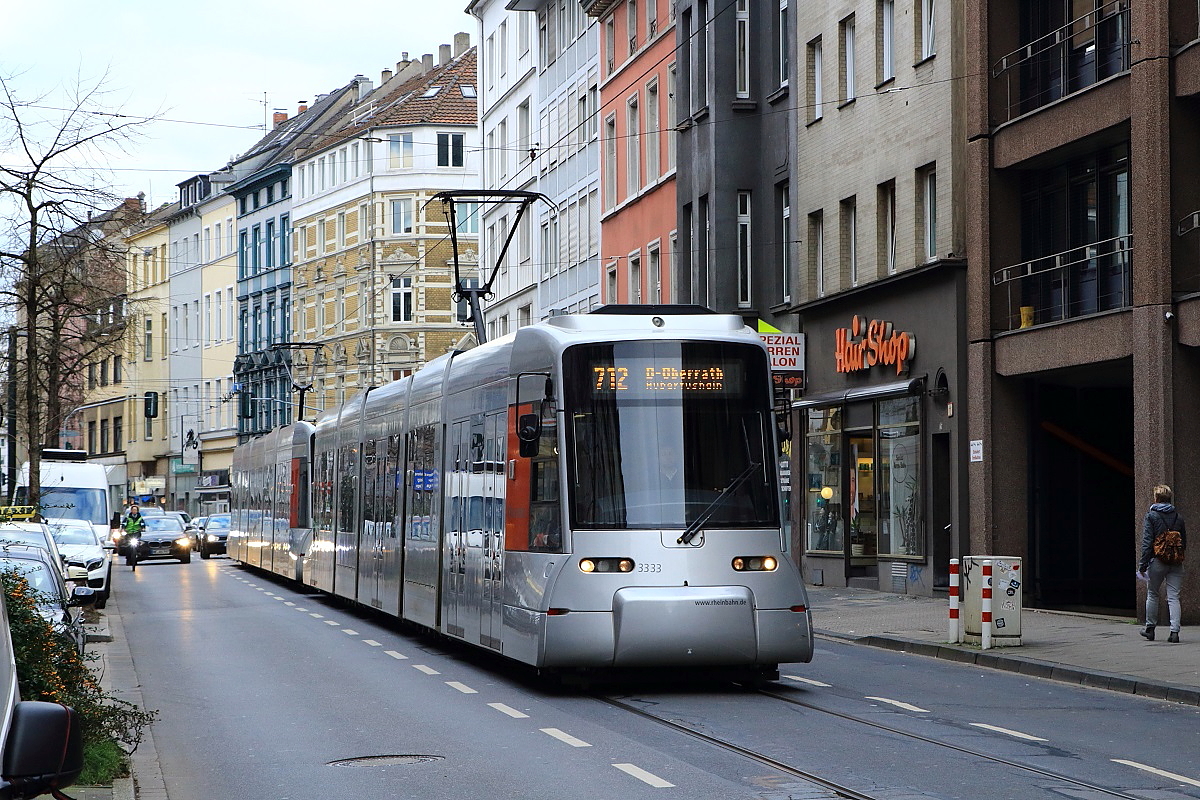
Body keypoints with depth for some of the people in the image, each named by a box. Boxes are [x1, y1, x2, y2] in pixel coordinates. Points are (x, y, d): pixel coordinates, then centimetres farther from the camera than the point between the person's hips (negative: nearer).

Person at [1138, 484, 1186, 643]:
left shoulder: (1151, 516, -4)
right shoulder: (1179, 516, 7)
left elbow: (1147, 542, -9)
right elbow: (1184, 541, 12)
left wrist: (1143, 564, -8)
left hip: (1157, 561, -3)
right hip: (1176, 563, 3)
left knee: (1152, 594, 13)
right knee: (1173, 597, 0)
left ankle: (1150, 628, 21)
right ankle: (1175, 631, -10)